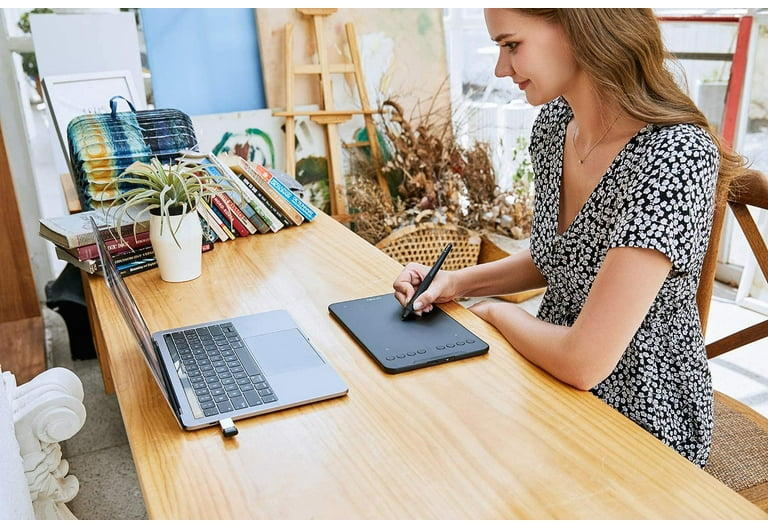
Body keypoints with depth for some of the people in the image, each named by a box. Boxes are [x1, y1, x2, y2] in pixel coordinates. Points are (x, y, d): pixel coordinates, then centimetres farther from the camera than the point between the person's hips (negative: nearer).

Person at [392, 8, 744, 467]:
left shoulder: (677, 156, -29)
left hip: (637, 415, -6)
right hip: (556, 366, 6)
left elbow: (583, 361, -30)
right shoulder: (554, 121, -4)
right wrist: (456, 283, -4)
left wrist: (495, 310, -12)